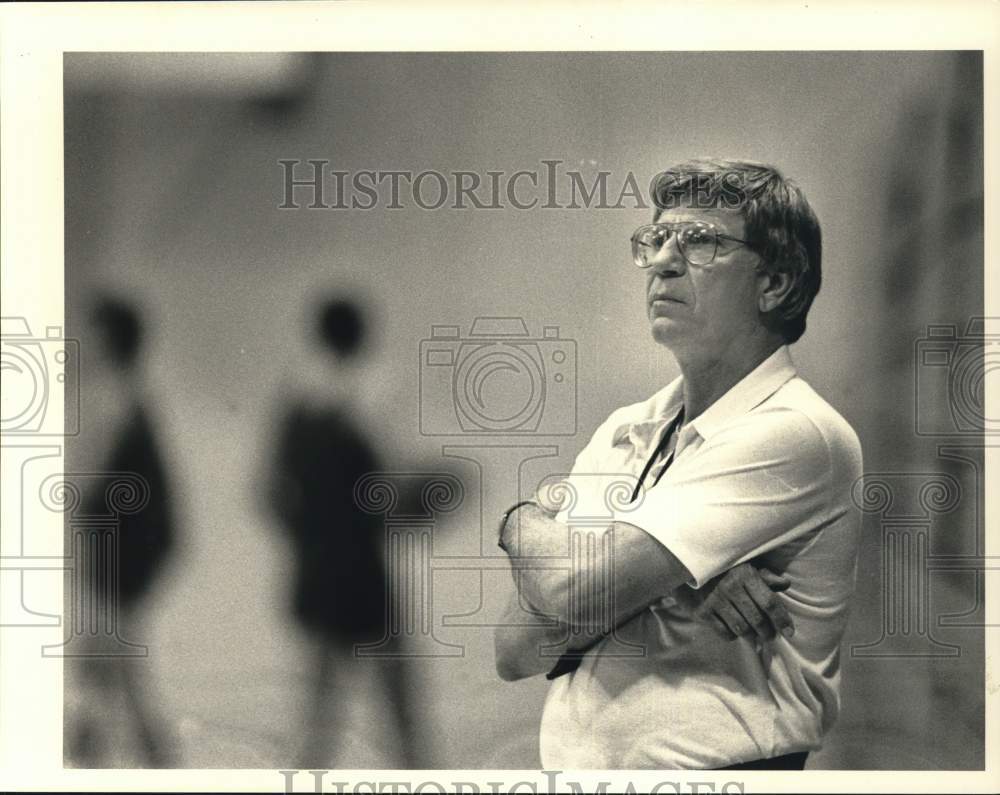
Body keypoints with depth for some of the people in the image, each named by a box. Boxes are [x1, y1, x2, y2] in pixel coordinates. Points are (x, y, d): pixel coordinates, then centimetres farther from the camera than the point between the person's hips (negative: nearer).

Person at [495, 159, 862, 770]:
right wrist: (661, 584, -12)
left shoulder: (795, 433, -10)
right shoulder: (623, 430, 11)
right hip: (570, 761, 5)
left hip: (714, 764, -5)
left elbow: (571, 594, -17)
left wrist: (524, 521, 3)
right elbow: (513, 653, 3)